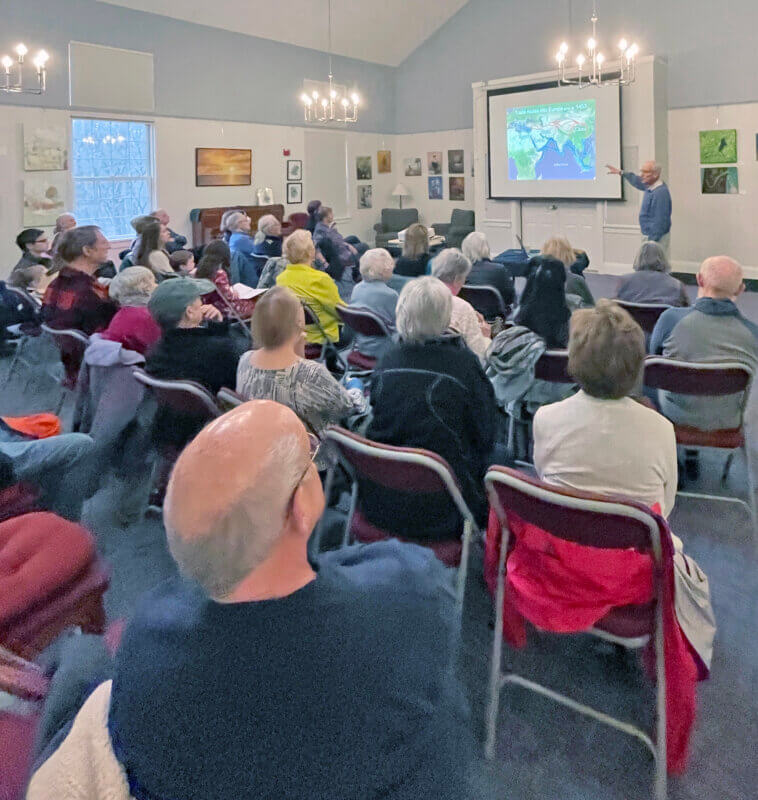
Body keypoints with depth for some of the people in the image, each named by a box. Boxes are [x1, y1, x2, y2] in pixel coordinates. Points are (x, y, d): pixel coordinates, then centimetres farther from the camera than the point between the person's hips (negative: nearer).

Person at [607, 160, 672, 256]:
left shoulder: (661, 192, -24)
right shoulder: (650, 186, 6)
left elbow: (660, 221, -27)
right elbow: (638, 181, 31)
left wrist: (653, 241, -27)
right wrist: (621, 173, 38)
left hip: (657, 238, -10)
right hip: (651, 235, 10)